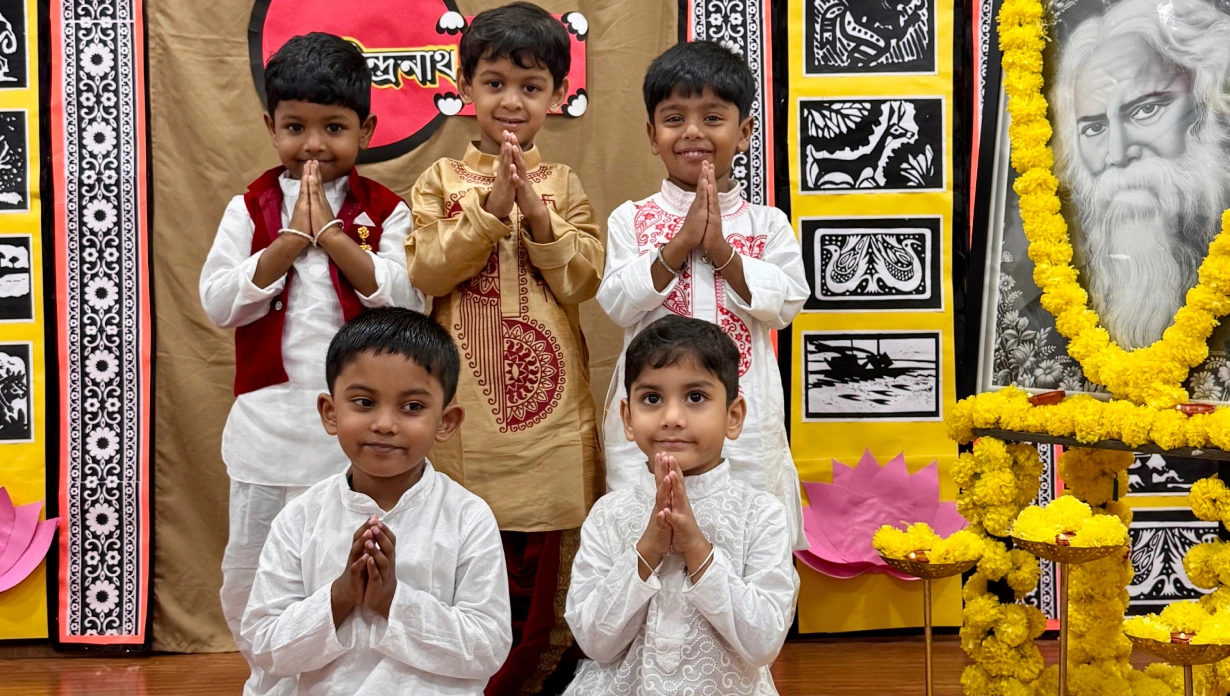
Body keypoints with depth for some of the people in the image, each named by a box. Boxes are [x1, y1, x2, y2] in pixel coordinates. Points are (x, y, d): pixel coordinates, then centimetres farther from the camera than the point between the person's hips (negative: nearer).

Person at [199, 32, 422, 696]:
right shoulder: (250, 208, 4)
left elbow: (409, 301, -13)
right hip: (270, 423, 2)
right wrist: (291, 240, -14)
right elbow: (218, 303, -7)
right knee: (249, 577, 11)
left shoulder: (386, 212, 1)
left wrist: (333, 234, -15)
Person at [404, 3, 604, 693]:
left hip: (548, 395, 1)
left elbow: (584, 279, -2)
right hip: (467, 400, -1)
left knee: (546, 557, 6)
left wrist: (537, 217, -14)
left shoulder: (564, 185, 7)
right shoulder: (442, 181, 5)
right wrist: (490, 209, -16)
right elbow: (426, 273, -7)